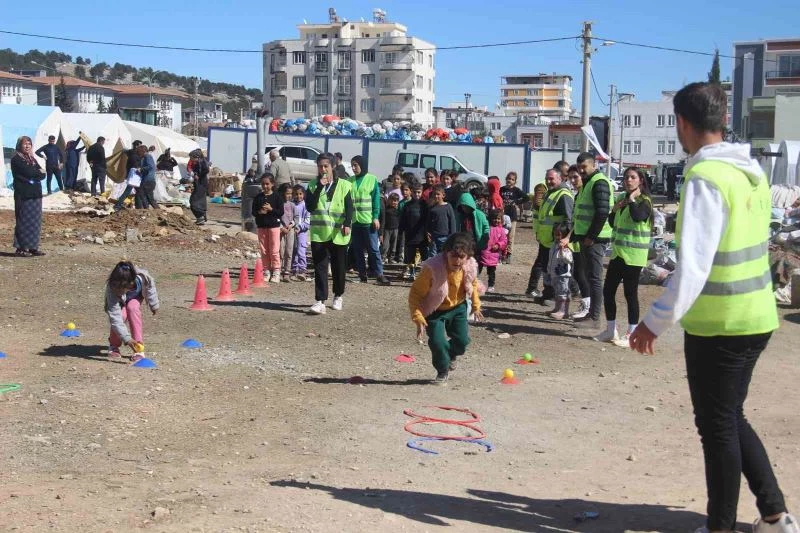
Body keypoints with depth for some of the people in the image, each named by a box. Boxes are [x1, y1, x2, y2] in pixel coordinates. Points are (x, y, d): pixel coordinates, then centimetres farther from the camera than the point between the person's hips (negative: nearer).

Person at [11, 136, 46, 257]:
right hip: (23, 194, -7)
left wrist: (33, 174, -10)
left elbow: (42, 175, 8)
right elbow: (28, 172, -16)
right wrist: (38, 172, 1)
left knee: (35, 221, 6)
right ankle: (20, 248, -4)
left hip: (35, 193, 7)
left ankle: (33, 247, 10)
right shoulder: (16, 159, -3)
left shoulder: (32, 159, 18)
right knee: (23, 221, -7)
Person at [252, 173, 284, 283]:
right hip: (261, 226, 4)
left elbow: (281, 212, -6)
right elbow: (253, 212, 7)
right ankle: (266, 271, 16)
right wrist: (259, 212, -13)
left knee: (274, 250, -4)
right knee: (264, 250, 8)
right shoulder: (258, 197, 7)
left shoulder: (277, 197, -2)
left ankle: (276, 272, 3)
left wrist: (271, 209, -18)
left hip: (274, 225, -4)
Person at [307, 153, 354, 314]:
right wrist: (319, 187, -14)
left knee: (339, 267, 11)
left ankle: (338, 296, 31)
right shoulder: (313, 185, 5)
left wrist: (347, 224, -21)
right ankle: (320, 301, -9)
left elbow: (349, 207, -4)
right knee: (320, 267, -6)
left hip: (338, 234, 0)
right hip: (318, 233, 1)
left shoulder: (344, 185, 1)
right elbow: (310, 206, -8)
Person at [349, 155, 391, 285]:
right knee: (357, 249, 7)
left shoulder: (372, 179, 0)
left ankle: (379, 274, -2)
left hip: (368, 220, -4)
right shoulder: (350, 181, 9)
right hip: (353, 220, 4)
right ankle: (362, 274, 13)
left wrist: (376, 217, -9)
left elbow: (376, 199, -2)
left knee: (373, 248, -4)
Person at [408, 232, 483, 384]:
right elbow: (416, 292, -25)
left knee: (462, 341, 2)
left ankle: (450, 355, 41)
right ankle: (443, 372, 15)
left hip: (458, 307, 4)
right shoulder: (432, 269, -34)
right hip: (435, 311, -4)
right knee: (437, 342, -15)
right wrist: (418, 317, -30)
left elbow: (473, 284, 7)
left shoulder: (470, 267, -18)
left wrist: (475, 305, 13)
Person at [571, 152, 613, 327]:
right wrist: (577, 234, 18)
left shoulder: (599, 182, -13)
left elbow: (602, 212, -21)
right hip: (586, 237, 10)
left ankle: (594, 318, -4)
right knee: (585, 275, 14)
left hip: (594, 238, -10)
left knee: (594, 278, -7)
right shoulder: (587, 183, 19)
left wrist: (591, 236, -20)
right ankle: (588, 311, 22)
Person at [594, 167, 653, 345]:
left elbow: (638, 216, -30)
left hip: (633, 255, -8)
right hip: (618, 252, 8)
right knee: (608, 290, 9)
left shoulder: (644, 201, -8)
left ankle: (631, 334, 6)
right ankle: (611, 331, 21)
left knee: (630, 293, -3)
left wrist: (632, 199, -17)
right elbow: (612, 222, 19)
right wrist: (615, 209, 1)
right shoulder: (621, 198, 14)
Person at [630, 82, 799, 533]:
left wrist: (656, 322, -21)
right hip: (757, 316, 8)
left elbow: (693, 265, -26)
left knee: (717, 427, 6)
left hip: (718, 325, -8)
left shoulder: (706, 177, -19)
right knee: (732, 418, 21)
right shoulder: (751, 170, 7)